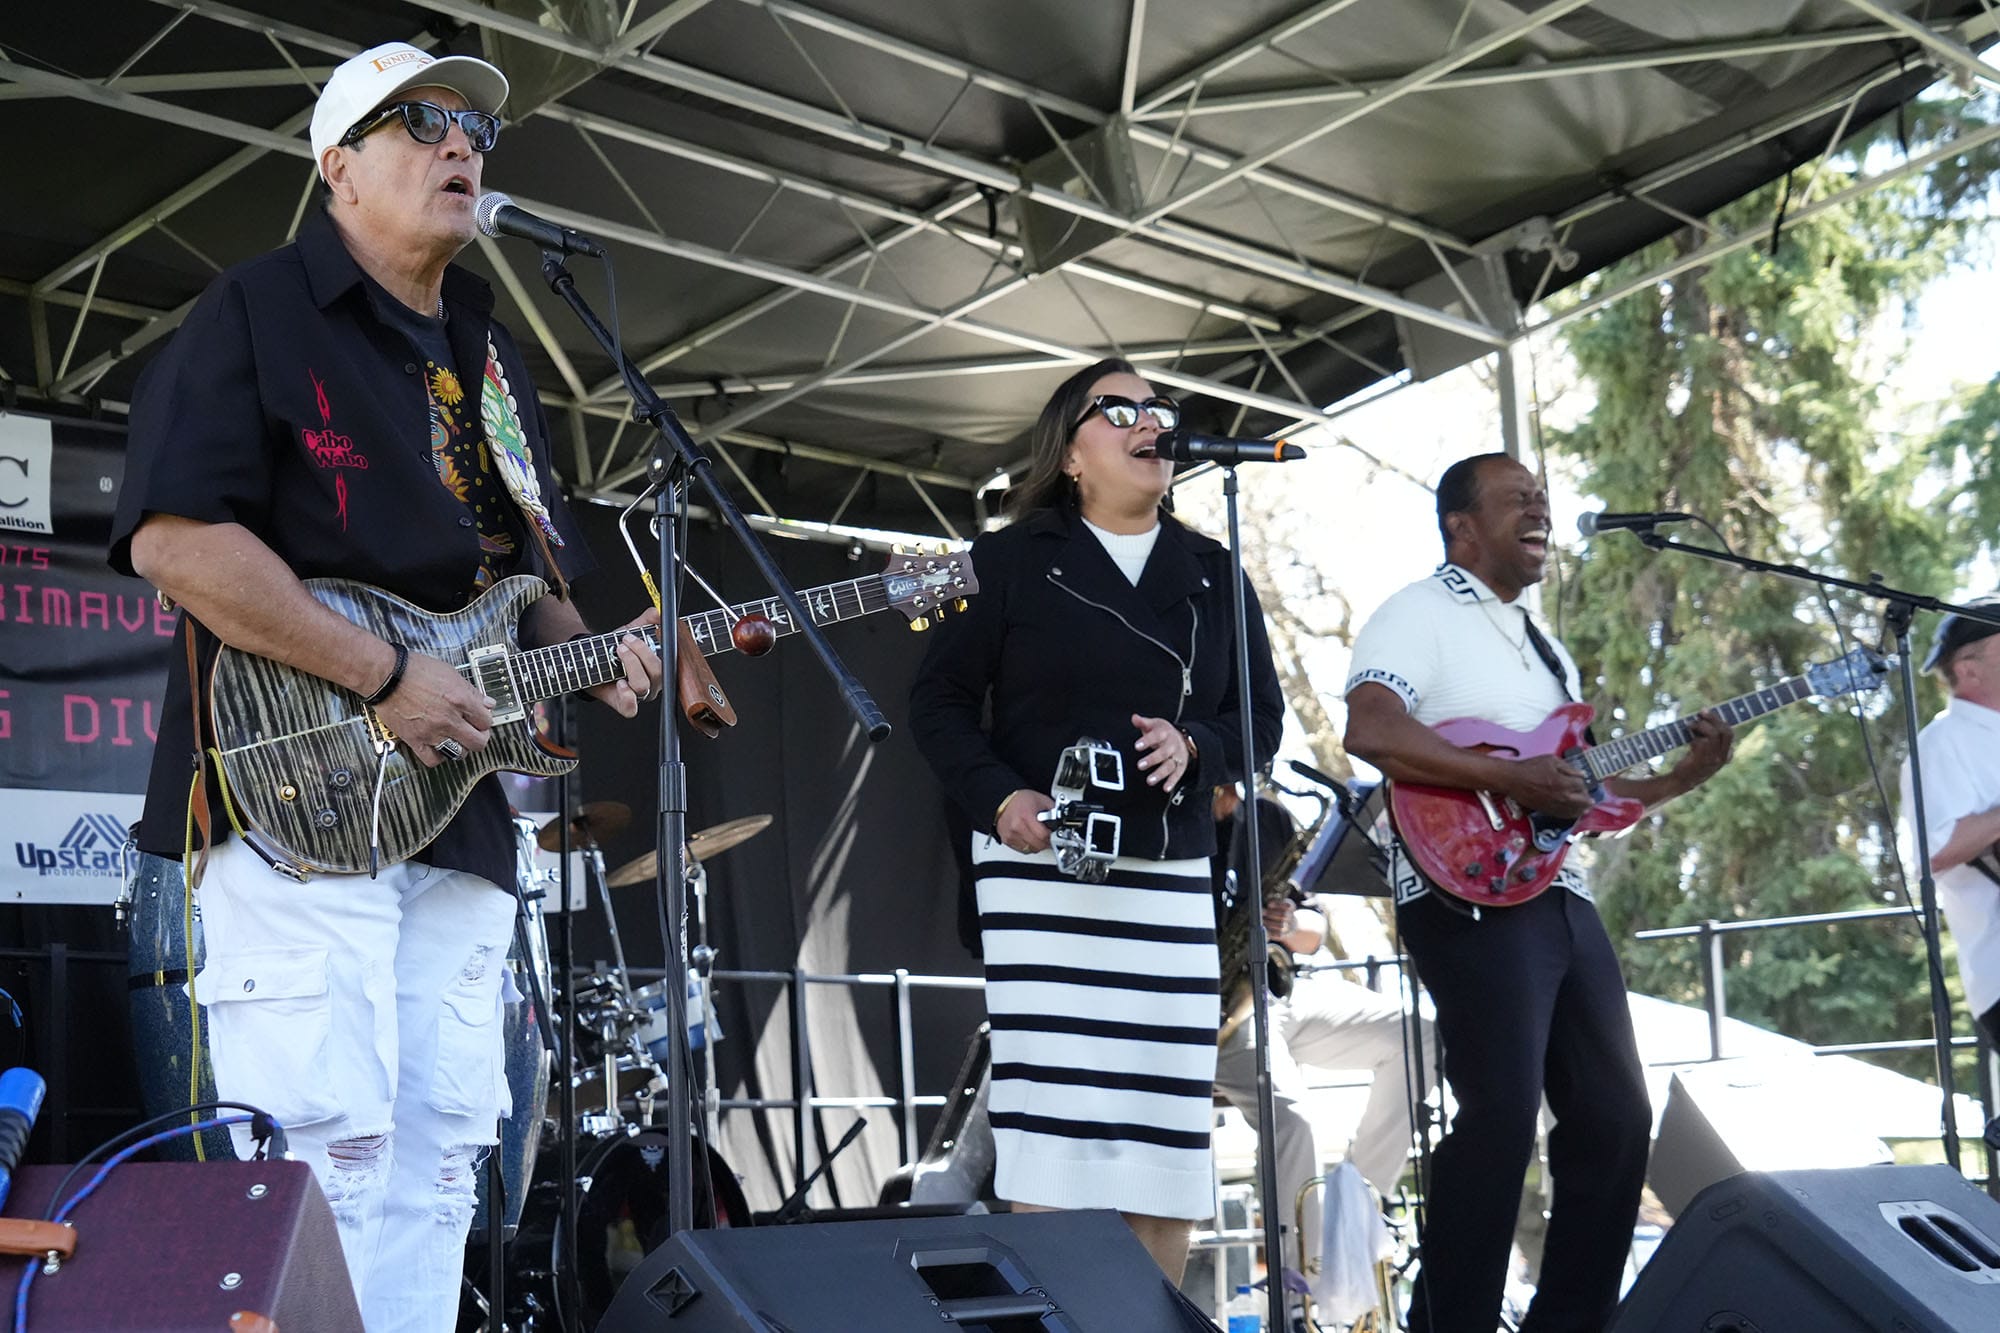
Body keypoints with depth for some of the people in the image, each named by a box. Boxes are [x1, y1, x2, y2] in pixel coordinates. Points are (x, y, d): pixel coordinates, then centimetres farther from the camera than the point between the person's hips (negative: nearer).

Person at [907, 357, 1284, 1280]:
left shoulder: (1212, 575, 15)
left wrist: (1195, 750, -7)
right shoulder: (1013, 560, 4)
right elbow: (938, 701, 3)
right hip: (1041, 870, -4)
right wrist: (999, 799, -12)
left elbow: (1263, 716, 14)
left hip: (1170, 880, 4)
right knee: (1054, 1129, -10)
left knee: (1169, 1134, 2)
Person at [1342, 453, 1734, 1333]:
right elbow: (1370, 733, -20)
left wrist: (1683, 778, 10)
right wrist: (1510, 779, -22)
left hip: (1560, 896, 9)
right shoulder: (1419, 615, -3)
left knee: (1615, 1116, 8)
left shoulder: (1548, 649, 24)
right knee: (1502, 1116, -16)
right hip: (1469, 896, -9)